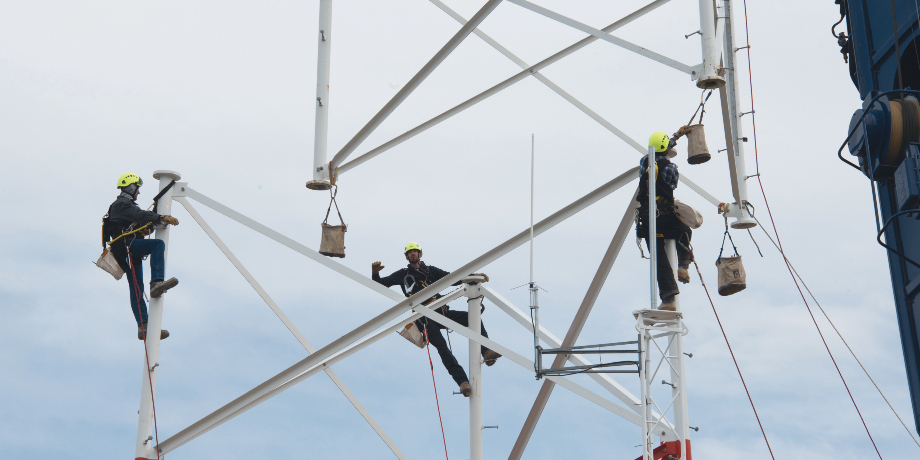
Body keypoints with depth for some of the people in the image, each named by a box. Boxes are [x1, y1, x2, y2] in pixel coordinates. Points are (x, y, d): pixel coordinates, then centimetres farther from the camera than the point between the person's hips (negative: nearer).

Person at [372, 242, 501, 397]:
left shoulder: (431, 270, 22)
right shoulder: (403, 274, 17)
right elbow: (381, 284, 16)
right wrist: (375, 273, -7)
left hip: (442, 312, 4)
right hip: (425, 318, -4)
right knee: (442, 346, -26)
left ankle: (486, 352, -25)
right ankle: (463, 381, -37)